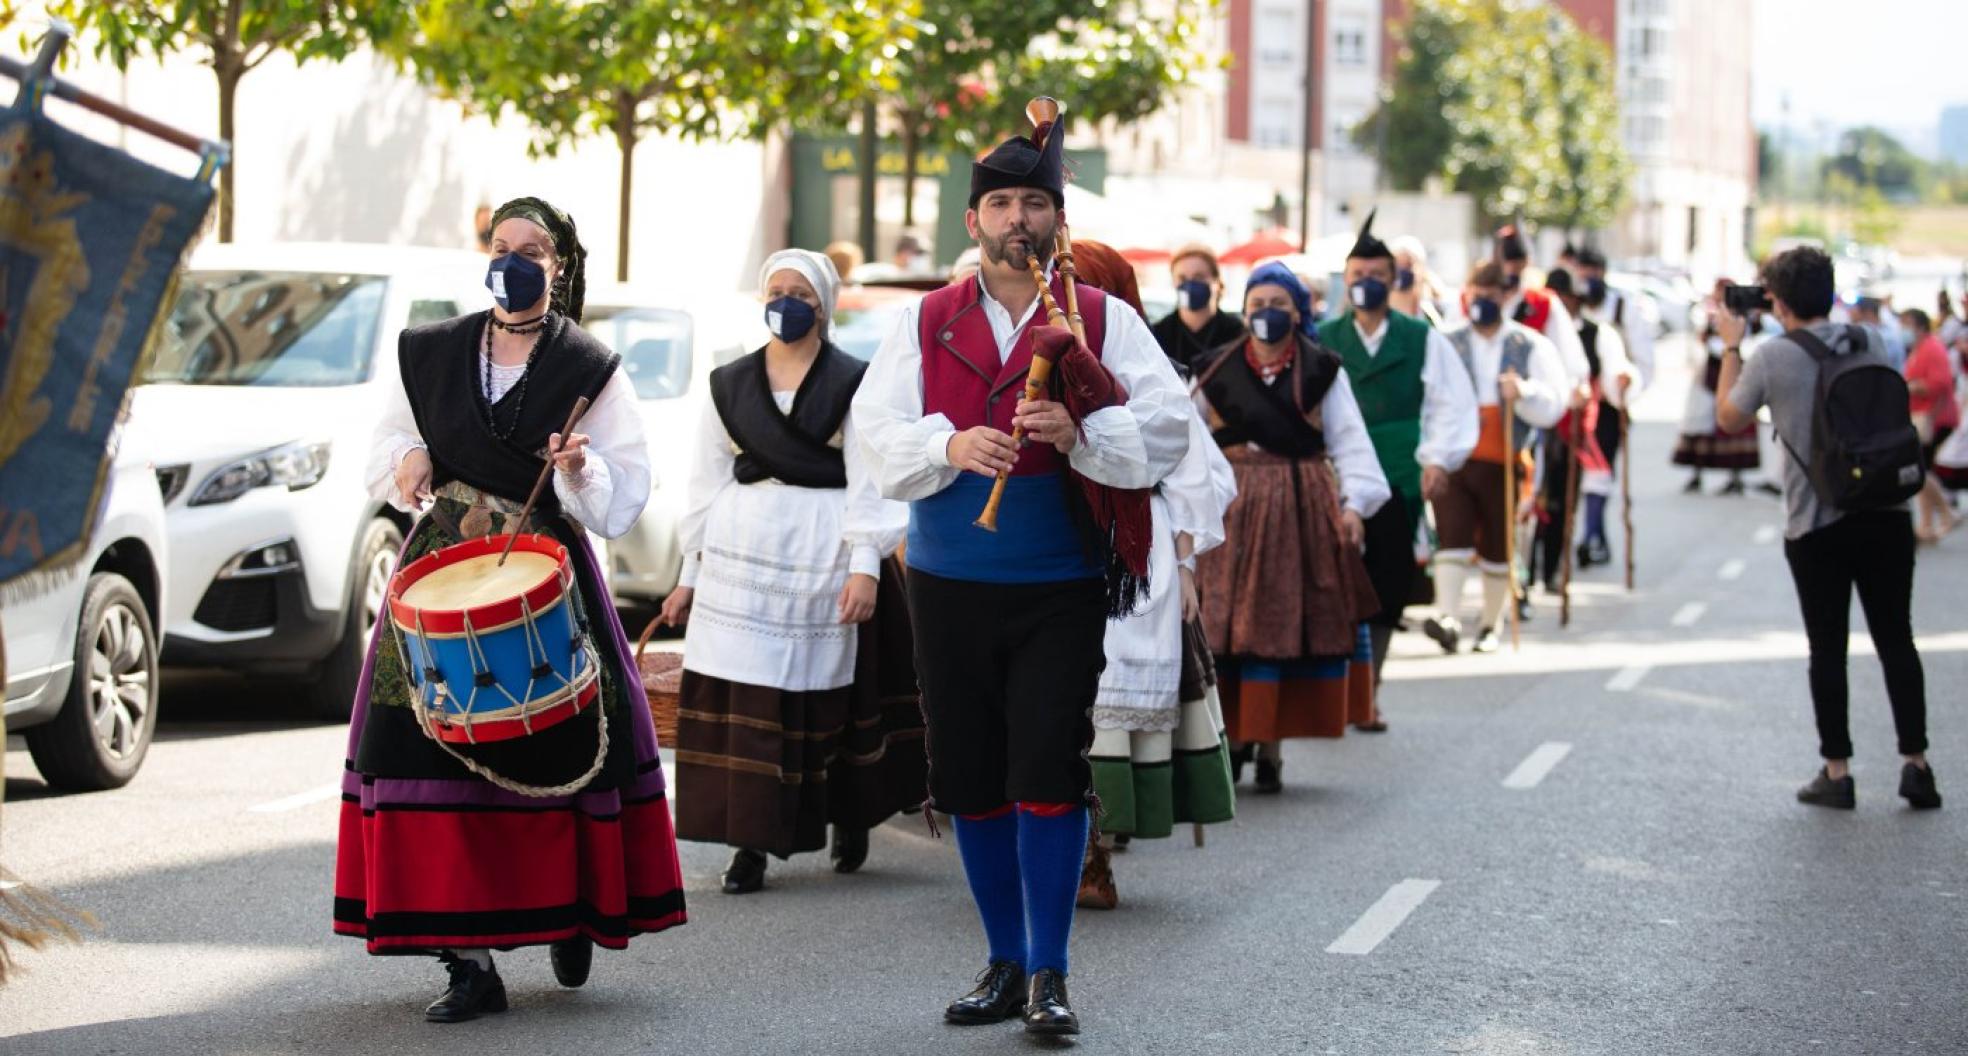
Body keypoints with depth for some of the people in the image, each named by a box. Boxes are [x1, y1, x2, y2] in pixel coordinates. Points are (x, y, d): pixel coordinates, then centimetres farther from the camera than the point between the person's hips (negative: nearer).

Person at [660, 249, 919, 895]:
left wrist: (865, 566, -15)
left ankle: (850, 818, 24)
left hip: (824, 554, -2)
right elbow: (709, 482, 14)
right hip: (742, 554, 2)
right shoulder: (729, 385, 12)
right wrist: (690, 575, 12)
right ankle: (751, 841, -2)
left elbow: (869, 480, -4)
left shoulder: (853, 383, 2)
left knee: (829, 694, 3)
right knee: (743, 698, -5)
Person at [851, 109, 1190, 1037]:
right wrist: (950, 446, -21)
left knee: (1049, 771, -10)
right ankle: (1007, 963, 21)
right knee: (970, 777, 7)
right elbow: (877, 431, -2)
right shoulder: (923, 323, 7)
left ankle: (1048, 974, 0)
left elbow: (1167, 430, -7)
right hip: (950, 585, 3)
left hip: (1061, 587, -2)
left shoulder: (1104, 320, 2)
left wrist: (1080, 432, -24)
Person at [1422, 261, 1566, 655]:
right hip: (1453, 459, 0)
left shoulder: (1531, 347, 6)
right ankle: (1448, 617, -24)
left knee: (1498, 547, 7)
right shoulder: (1447, 345, 9)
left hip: (1503, 463, 0)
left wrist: (1523, 392, -21)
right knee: (1453, 537, -15)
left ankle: (1490, 626, 20)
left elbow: (1553, 404, -2)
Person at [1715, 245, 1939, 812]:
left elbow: (1729, 417, 6)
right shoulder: (1870, 342, 3)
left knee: (1827, 648, 5)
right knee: (1896, 639, 10)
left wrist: (1731, 347, 16)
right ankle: (1916, 762, 6)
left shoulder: (1774, 355, -9)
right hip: (1886, 515, 3)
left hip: (1816, 526, -3)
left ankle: (1837, 772, 8)